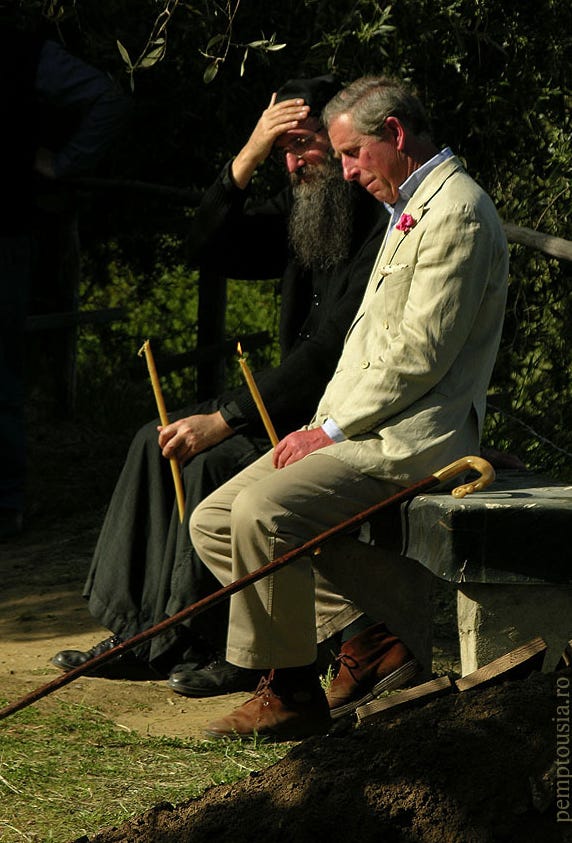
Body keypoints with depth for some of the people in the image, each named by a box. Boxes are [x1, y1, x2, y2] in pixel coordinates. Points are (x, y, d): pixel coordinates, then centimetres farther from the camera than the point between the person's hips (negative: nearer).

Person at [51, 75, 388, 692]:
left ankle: (232, 649, -16)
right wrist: (248, 157, -9)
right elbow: (209, 249, 6)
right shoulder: (303, 205, 9)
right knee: (159, 442, 0)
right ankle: (141, 638, 0)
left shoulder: (384, 224, -21)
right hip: (301, 401, 10)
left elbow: (331, 351, -25)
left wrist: (223, 420, -24)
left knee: (216, 458, -26)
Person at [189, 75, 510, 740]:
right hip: (362, 429, 11)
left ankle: (291, 692, -14)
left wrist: (332, 429, -15)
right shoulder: (409, 210, 23)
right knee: (213, 522, 2)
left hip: (409, 437, -11)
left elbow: (420, 353, -19)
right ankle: (370, 636, 3)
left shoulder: (456, 212, -11)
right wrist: (322, 426, 10)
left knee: (263, 511, -29)